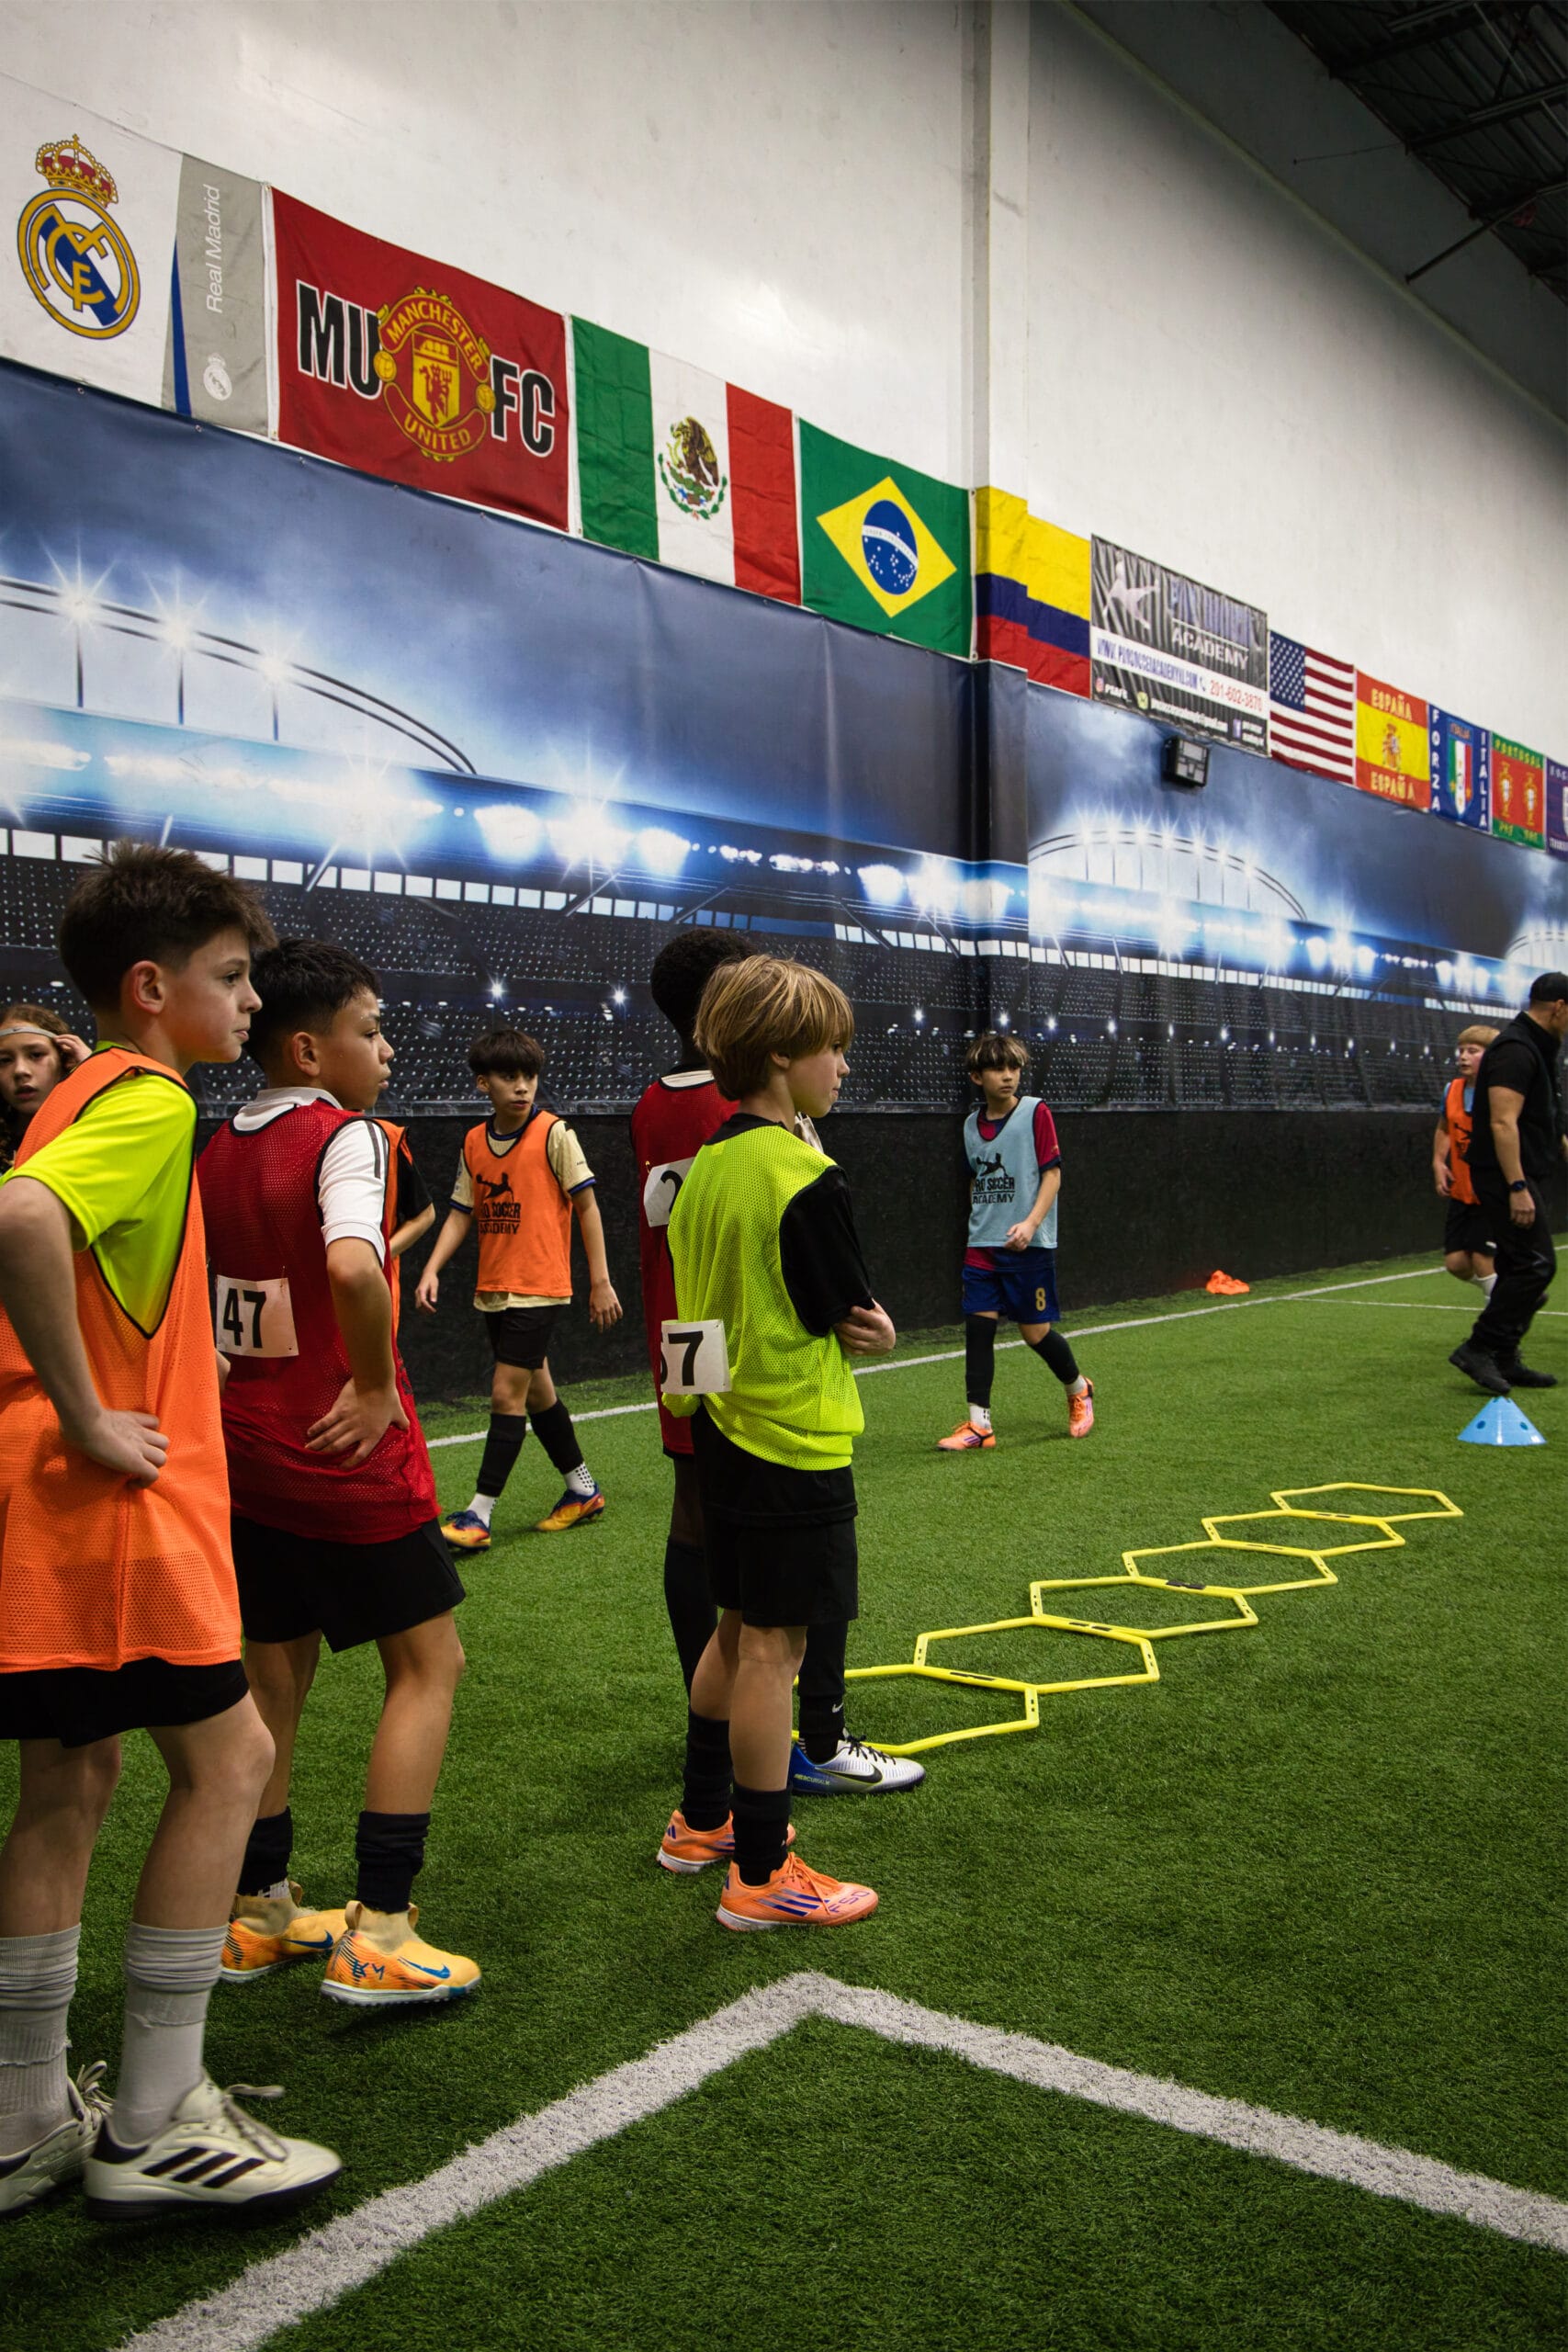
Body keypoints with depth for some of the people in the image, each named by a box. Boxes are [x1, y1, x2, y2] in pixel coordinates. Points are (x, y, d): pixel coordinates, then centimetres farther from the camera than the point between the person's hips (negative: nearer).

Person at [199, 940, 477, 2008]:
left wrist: (236, 1381, 16)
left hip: (248, 1451, 8)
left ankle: (258, 1914, 29)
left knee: (275, 1676, 18)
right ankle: (380, 1932, 4)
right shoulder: (347, 1136, -15)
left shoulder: (218, 1150, 8)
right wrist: (378, 1384, -20)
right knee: (428, 1665, 5)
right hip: (348, 1456, -8)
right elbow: (352, 1266, -34)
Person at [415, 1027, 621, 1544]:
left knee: (507, 1393, -8)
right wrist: (431, 1270, -4)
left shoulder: (554, 1133, -9)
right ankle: (583, 1490, 29)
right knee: (535, 1391, 14)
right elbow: (460, 1213, 10)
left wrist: (600, 1281, -7)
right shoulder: (474, 1142, 7)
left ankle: (479, 1515, -4)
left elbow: (587, 1206, -6)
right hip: (493, 1288, 6)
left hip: (539, 1288, -6)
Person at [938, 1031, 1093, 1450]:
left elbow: (1052, 1173, -10)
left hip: (1029, 1245, -4)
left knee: (1035, 1331, 1)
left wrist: (1031, 1223, -21)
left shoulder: (1035, 1112, -5)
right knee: (977, 1325, -3)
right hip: (981, 1244, 4)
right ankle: (978, 1424, 3)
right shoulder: (972, 1124, 9)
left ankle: (1078, 1390, 29)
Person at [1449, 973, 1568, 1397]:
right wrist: (1518, 1188, -26)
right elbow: (1503, 1123, -23)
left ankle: (1503, 1361, 16)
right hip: (1507, 1176, -11)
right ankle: (1479, 1348, -10)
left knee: (1520, 1268, 11)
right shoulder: (1515, 1051, -15)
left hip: (1520, 1176, 11)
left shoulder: (1534, 1048, 18)